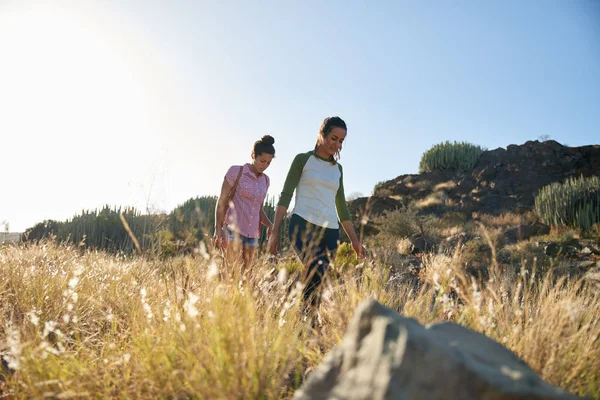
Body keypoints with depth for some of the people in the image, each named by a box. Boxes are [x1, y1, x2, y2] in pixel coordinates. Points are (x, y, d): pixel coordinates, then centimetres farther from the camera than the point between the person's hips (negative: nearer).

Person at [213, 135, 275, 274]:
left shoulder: (265, 180, 12)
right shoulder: (236, 171, -4)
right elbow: (221, 201, -4)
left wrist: (270, 225, 1)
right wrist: (218, 229, -11)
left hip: (252, 232, 6)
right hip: (233, 228, -5)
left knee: (243, 273, 5)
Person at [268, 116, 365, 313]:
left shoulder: (337, 169, 20)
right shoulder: (303, 159, 6)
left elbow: (341, 207, 23)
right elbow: (286, 195, 0)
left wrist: (354, 239, 19)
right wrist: (275, 231, -8)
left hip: (329, 232, 5)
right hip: (303, 226, -5)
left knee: (314, 281, -2)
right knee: (317, 274, -27)